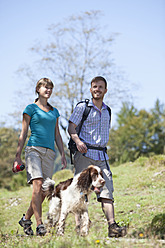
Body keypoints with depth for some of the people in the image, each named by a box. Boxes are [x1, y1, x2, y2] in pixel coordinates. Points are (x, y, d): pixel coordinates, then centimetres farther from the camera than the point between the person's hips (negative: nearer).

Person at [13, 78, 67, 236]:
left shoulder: (54, 111, 21)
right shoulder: (31, 108, 7)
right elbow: (23, 133, 5)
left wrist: (63, 155, 13)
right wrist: (17, 156, -1)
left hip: (50, 152, 5)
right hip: (34, 149, -5)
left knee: (44, 191, -1)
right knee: (37, 184, -21)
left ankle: (26, 219, 18)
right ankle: (40, 225, -21)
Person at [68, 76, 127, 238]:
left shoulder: (107, 111, 19)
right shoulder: (82, 107, 3)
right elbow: (71, 127, -5)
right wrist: (78, 141, -23)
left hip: (101, 156, 4)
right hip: (84, 153, -4)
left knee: (107, 189, -9)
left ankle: (112, 226, -18)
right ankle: (79, 226, -2)